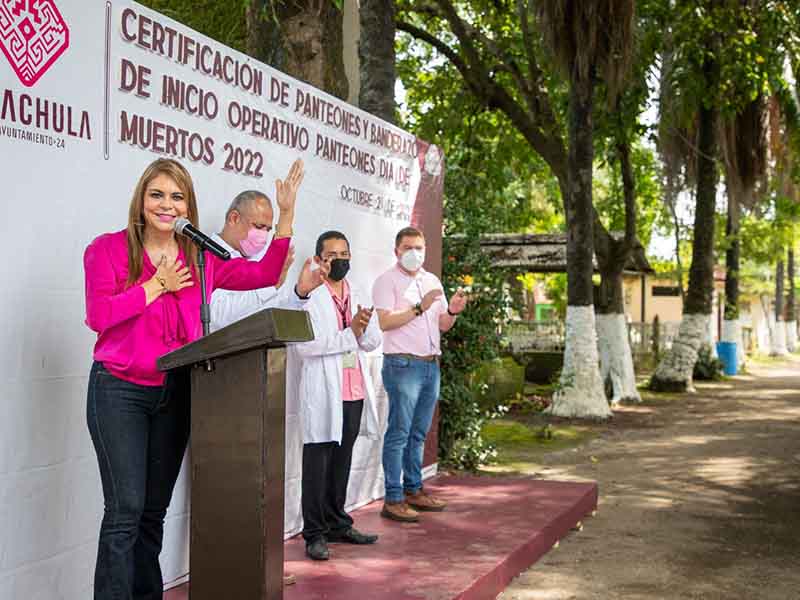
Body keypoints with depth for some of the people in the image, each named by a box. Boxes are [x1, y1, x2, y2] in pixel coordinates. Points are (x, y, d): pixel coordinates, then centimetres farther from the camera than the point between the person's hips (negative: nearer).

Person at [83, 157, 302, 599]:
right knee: (126, 509, -10)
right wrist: (158, 284, -10)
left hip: (175, 394, 4)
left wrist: (287, 214, 3)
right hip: (120, 391, -4)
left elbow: (264, 274, 7)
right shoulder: (108, 249, -3)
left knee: (155, 511, 11)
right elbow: (98, 315, -14)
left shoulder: (203, 259, 7)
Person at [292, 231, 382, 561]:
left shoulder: (359, 296, 15)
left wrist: (364, 328, -11)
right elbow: (302, 345, -17)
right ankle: (315, 534, 5)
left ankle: (338, 524, 25)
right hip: (322, 393, -6)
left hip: (354, 393, 6)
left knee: (342, 462, 14)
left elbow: (373, 341, 12)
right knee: (317, 463, -2)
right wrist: (349, 334, -15)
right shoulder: (308, 296, -6)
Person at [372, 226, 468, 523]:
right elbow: (385, 322, -15)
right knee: (399, 434, -7)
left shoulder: (432, 281, 18)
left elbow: (443, 325, 17)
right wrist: (419, 308, -20)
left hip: (431, 365, 7)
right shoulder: (387, 281, -3)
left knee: (418, 434, 12)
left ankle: (413, 490, 20)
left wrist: (453, 311, -4)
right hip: (402, 365, -7)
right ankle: (393, 499, -4)